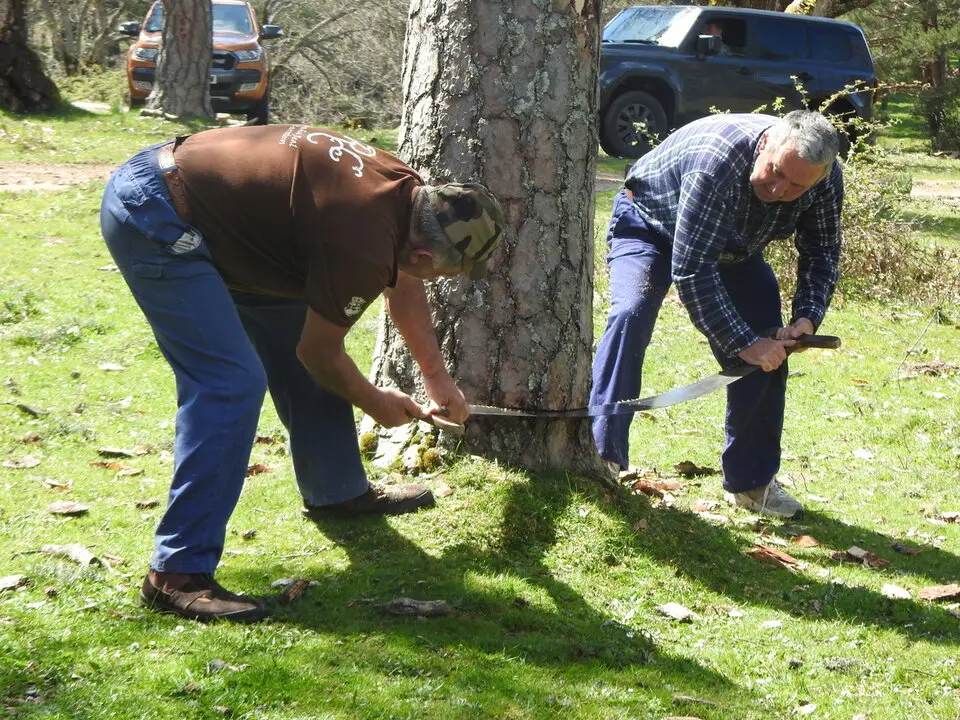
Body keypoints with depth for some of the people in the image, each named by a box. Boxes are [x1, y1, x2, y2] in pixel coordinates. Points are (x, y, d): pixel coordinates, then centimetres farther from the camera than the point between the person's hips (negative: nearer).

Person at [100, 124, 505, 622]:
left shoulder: (405, 189, 3)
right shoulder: (364, 244, -25)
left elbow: (402, 286, 24)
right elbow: (320, 353, -9)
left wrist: (438, 378, 25)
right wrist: (373, 402, 9)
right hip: (154, 221, -11)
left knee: (292, 333, 18)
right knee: (231, 385, -18)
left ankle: (336, 491, 36)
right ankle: (178, 573, -16)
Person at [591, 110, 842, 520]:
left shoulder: (825, 179, -24)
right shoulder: (715, 162, -43)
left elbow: (822, 253, -7)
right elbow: (691, 271, -42)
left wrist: (807, 318, -25)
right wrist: (743, 343, -40)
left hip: (734, 248, 6)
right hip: (650, 223, -5)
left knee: (769, 347, -7)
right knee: (631, 313, -30)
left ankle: (752, 481, 5)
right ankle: (598, 455, -28)